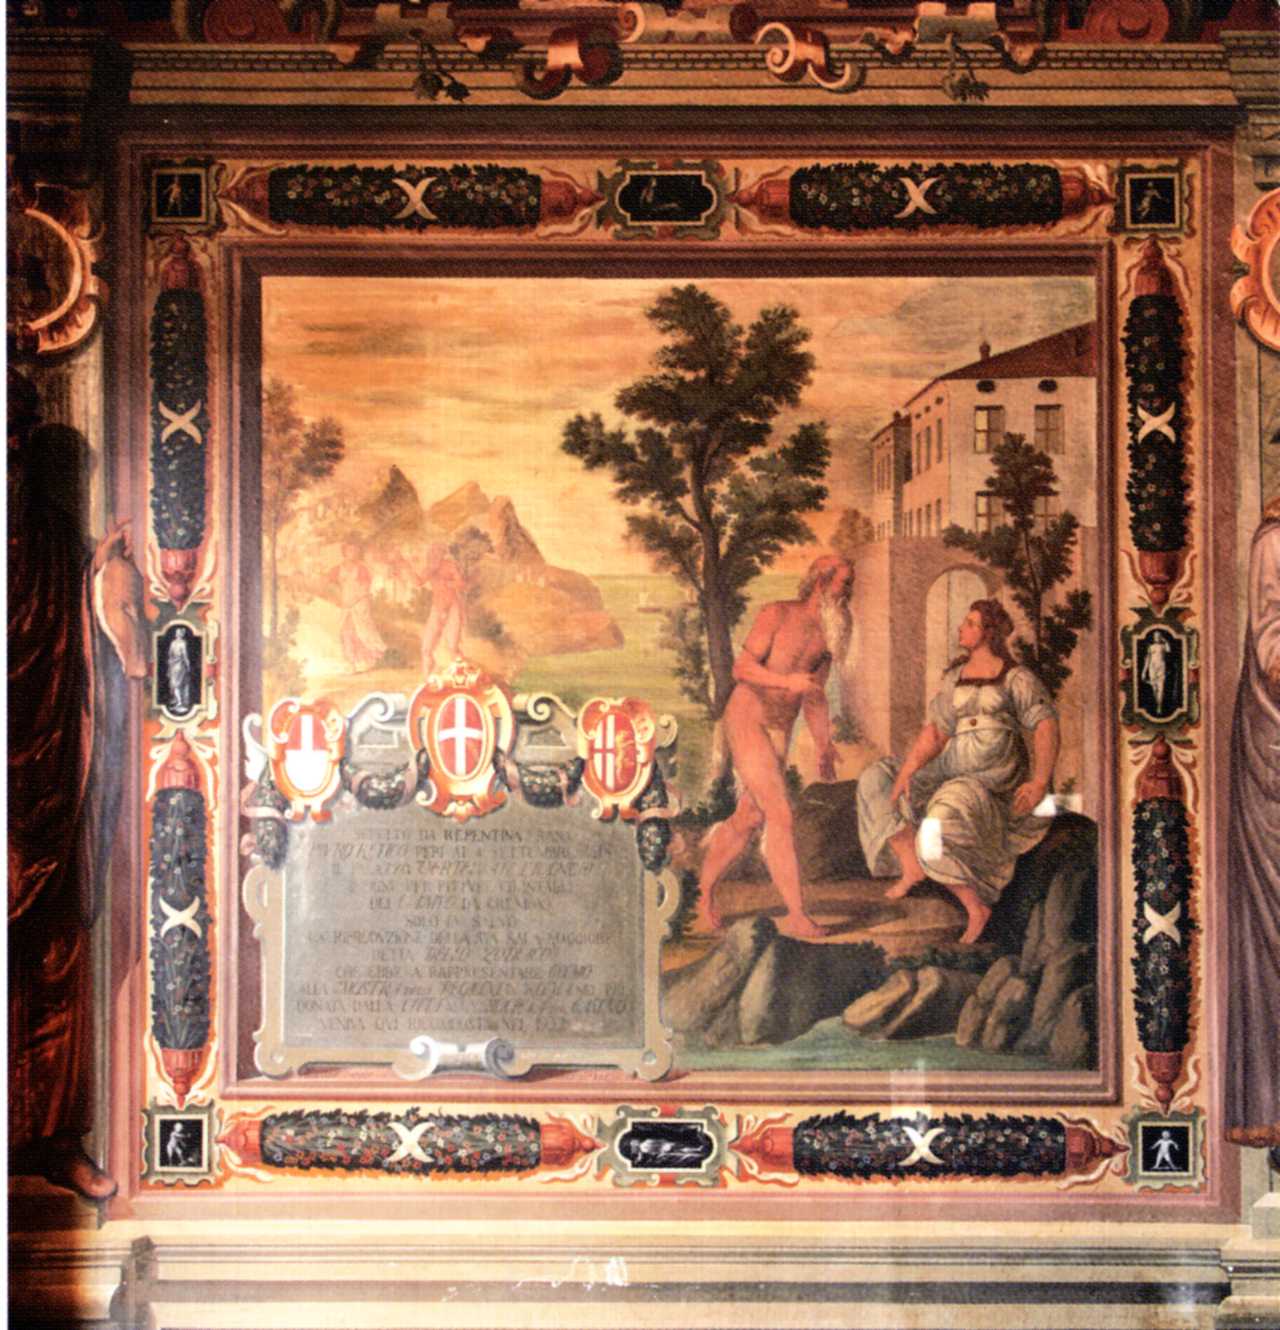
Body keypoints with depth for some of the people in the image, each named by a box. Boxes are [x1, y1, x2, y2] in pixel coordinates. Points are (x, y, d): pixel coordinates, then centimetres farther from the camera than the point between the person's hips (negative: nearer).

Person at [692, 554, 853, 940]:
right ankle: (796, 915, -15)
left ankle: (704, 897, 27)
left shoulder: (828, 634, 10)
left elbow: (815, 695, 18)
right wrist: (788, 681, -29)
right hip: (746, 721, -7)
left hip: (779, 732, 7)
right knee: (780, 815, -14)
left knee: (747, 820, 11)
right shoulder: (778, 614, -9)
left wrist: (824, 746, 13)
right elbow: (742, 667, -14)